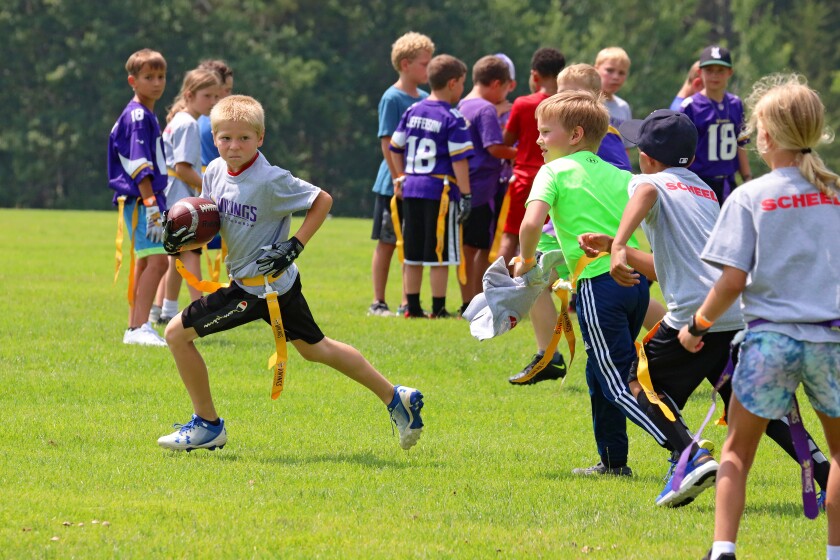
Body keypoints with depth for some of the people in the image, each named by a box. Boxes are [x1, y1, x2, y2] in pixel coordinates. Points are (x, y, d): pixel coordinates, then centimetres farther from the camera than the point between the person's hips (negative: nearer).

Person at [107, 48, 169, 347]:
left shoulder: (147, 115, 17)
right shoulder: (137, 116, -14)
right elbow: (139, 168, -20)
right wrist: (151, 206, -25)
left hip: (149, 197, 11)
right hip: (140, 199, -11)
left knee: (146, 263, 14)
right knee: (156, 260, -17)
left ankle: (135, 328, 20)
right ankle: (140, 327, -21)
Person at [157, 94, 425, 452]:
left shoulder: (270, 181, -22)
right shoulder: (216, 172, 1)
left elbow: (323, 201, -12)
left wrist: (294, 246, -18)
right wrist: (182, 239, -8)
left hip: (261, 286, -9)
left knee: (177, 333, -6)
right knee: (314, 348, 22)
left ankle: (207, 425, 8)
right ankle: (396, 399, 31)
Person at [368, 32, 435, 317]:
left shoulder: (424, 99, 9)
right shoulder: (392, 99, -11)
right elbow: (387, 142, -13)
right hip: (393, 185, -6)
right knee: (387, 243, 2)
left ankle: (407, 303, 14)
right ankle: (378, 302, 8)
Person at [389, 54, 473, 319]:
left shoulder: (412, 112, 9)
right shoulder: (453, 118, -10)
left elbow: (395, 147, 16)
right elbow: (459, 159, -13)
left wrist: (402, 178, 25)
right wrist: (466, 195, -10)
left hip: (412, 188, 6)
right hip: (441, 190, -6)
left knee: (413, 254, 11)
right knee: (440, 255, -1)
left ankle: (413, 307, 15)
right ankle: (438, 309, 0)